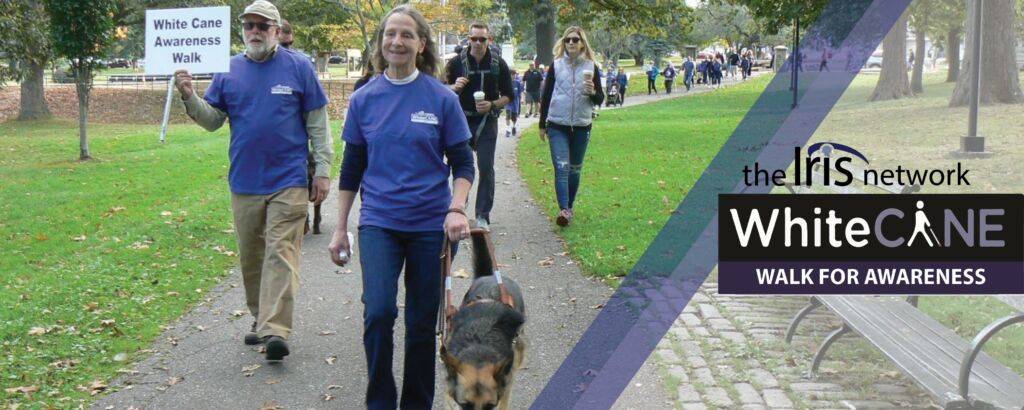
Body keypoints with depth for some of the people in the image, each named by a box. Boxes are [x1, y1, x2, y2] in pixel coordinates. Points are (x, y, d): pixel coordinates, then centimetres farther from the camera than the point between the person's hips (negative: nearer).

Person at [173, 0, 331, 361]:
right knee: (250, 257, 12)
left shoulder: (298, 67, 0)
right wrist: (190, 98, -11)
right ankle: (260, 319, 27)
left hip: (288, 181, -4)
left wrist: (322, 170, -1)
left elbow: (317, 123, 2)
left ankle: (275, 330, -14)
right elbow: (212, 119, 7)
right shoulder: (228, 70, 9)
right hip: (244, 182, 4)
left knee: (281, 254, -9)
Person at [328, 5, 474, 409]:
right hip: (378, 223, 0)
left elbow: (463, 163, 2)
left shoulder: (442, 98, -3)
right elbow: (352, 168, 9)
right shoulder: (364, 99, 2)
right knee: (378, 313, -17)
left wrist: (457, 209, -16)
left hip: (430, 225, 0)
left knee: (422, 324, 8)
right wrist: (340, 229, 9)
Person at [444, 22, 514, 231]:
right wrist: (455, 87, -15)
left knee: (486, 169, -3)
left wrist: (492, 105, -13)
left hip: (487, 122, 0)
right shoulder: (457, 63, 1)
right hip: (462, 121, 1)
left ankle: (483, 216, 4)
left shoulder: (498, 64, 2)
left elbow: (508, 95, 6)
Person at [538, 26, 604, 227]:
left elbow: (600, 99, 5)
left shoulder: (591, 67, 3)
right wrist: (542, 125, 7)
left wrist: (593, 92, -18)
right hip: (557, 126, -2)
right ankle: (563, 210, -22)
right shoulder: (556, 66, 2)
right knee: (561, 168, -13)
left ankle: (569, 208, 24)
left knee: (575, 169, 12)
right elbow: (546, 96, 7)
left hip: (581, 127, 2)